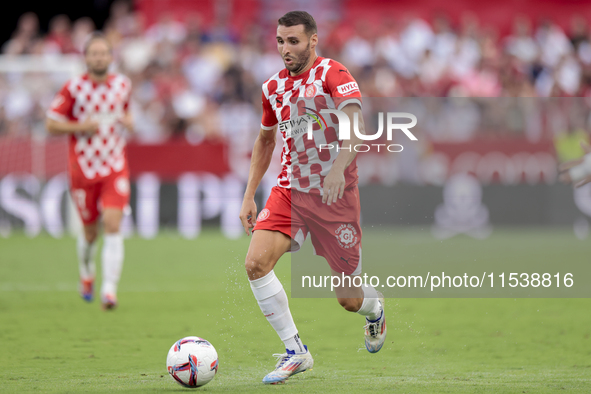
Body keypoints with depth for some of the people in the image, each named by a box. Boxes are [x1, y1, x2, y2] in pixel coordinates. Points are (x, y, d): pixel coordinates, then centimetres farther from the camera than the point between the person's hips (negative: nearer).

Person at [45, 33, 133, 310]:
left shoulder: (123, 85, 4)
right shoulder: (74, 87, -6)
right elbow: (51, 124, -2)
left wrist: (127, 121, 0)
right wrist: (80, 127, -18)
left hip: (115, 167, 1)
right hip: (83, 169, -1)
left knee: (113, 226, -16)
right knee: (90, 231, 9)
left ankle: (109, 290, -19)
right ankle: (86, 274, 41)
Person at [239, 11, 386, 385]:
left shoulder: (332, 73, -11)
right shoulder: (274, 87, 8)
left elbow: (355, 121, -27)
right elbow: (265, 140, 24)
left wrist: (339, 167, -43)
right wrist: (249, 196, 17)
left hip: (335, 195, -5)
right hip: (290, 191, 5)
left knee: (348, 298, 2)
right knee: (256, 263, -21)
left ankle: (375, 307, 41)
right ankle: (296, 352, -10)